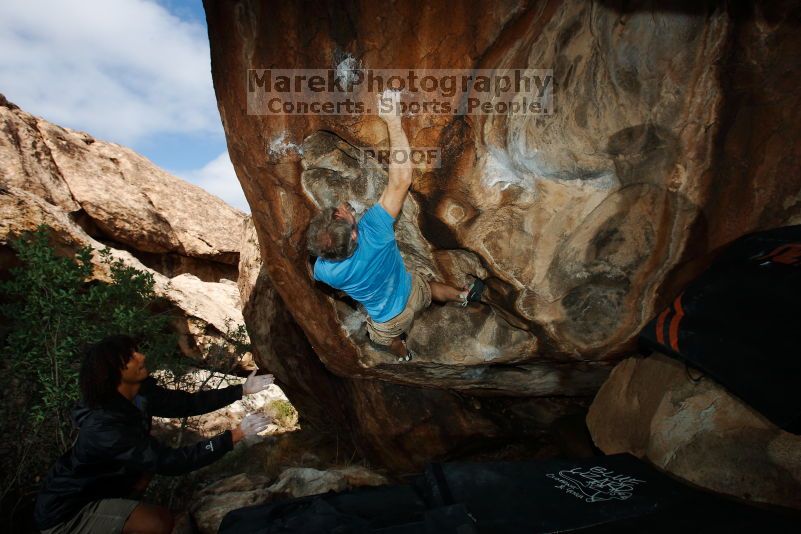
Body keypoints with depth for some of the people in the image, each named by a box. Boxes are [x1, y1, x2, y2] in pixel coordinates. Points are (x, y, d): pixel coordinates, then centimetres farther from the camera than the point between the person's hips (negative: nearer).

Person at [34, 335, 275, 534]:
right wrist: (234, 435, -34)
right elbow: (170, 462, -34)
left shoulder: (140, 393, -9)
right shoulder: (105, 427, -33)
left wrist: (242, 390, -9)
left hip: (99, 485, 9)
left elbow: (187, 403, -4)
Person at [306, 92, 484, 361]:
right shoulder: (373, 231, -44)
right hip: (412, 294, -1)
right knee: (431, 287, 35)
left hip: (387, 320, 1)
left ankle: (404, 356, 71)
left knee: (393, 340, 38)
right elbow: (402, 179, -42)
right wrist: (393, 120, -38)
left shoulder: (323, 270, -35)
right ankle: (464, 296, 66)